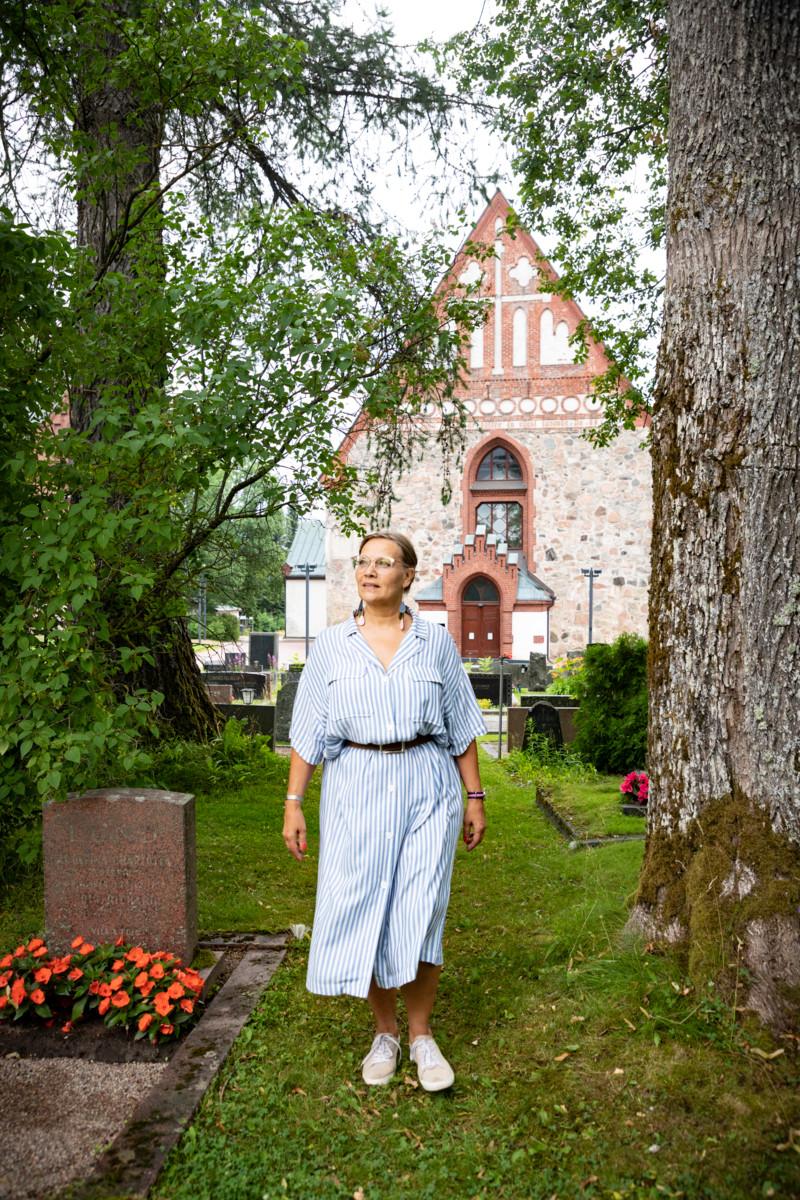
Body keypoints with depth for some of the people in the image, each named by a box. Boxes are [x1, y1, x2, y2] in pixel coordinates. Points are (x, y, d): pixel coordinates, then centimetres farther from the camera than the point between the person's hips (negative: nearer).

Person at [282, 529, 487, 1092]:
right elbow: (308, 731, 5)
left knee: (420, 913, -2)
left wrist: (475, 797, 6)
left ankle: (421, 1034, 18)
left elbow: (462, 726, 8)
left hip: (426, 787, 0)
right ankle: (384, 1033, 25)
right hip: (357, 790, 1)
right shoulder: (331, 645, 5)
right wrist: (293, 802, 0)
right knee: (363, 909, 4)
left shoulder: (436, 640, 5)